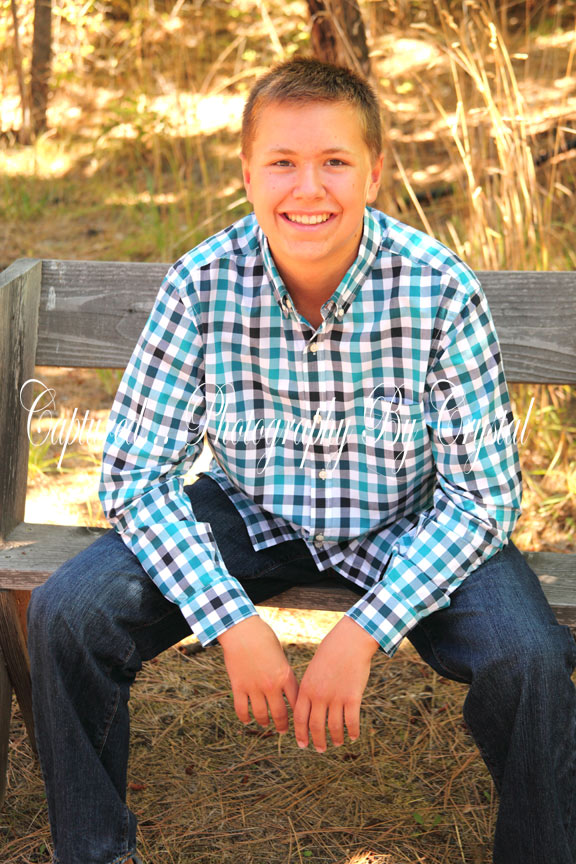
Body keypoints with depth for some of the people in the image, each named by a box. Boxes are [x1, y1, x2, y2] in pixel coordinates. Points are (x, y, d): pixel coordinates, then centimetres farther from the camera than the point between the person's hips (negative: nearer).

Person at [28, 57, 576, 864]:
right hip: (249, 517, 2)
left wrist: (363, 631, -27)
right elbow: (136, 475, -13)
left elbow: (481, 495, -16)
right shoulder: (202, 284, -18)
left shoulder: (443, 292, -22)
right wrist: (232, 622, -25)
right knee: (65, 615, -17)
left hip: (406, 529, -1)